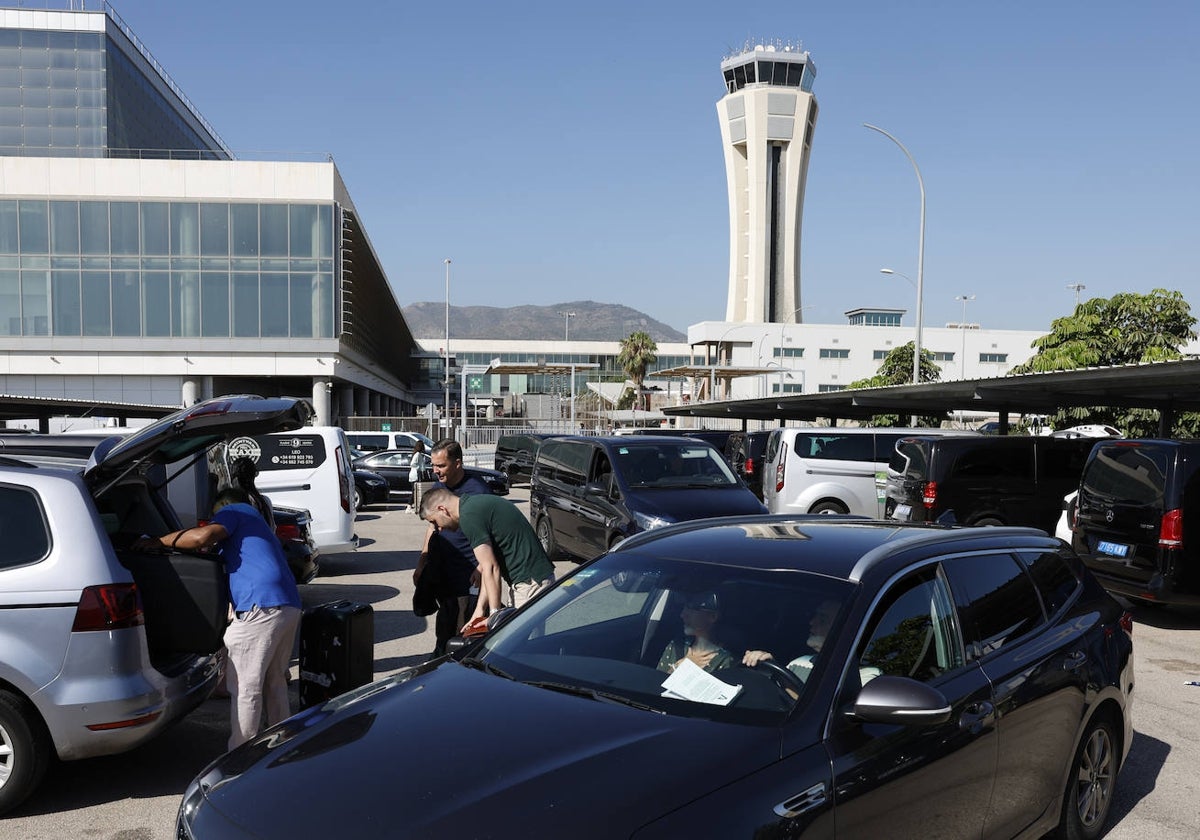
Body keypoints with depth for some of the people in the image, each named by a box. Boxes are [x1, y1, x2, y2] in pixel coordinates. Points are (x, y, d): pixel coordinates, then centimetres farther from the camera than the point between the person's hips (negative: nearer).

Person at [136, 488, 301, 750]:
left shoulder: (235, 511, 8)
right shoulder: (257, 522, 35)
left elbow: (203, 536, -11)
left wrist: (159, 541, -1)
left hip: (261, 607, -9)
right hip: (290, 607, 9)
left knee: (244, 687, -2)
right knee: (274, 681, 19)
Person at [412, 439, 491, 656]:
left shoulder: (477, 490, -12)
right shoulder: (436, 489, 8)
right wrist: (421, 565, 16)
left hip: (467, 573, -6)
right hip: (439, 569, 6)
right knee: (446, 615, 13)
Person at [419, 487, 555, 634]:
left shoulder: (469, 516, -14)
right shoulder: (475, 505, 16)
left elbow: (491, 568, -17)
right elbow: (488, 565, 16)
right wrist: (480, 609, 13)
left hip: (530, 582, -10)